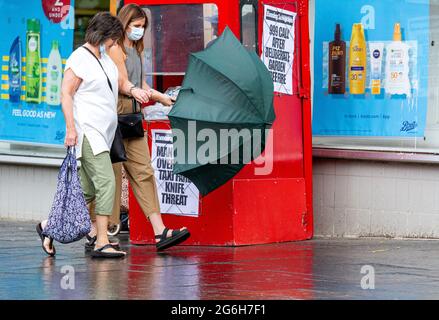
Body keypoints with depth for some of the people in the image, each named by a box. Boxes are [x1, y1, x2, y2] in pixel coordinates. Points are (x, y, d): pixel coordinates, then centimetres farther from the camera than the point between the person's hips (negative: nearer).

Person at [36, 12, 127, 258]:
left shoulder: (105, 58, 17)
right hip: (87, 131, -10)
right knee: (106, 182, -16)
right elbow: (66, 94, -14)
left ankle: (50, 226, 21)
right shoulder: (80, 59, -10)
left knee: (89, 190, 9)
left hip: (104, 132, 10)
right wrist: (71, 128, -20)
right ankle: (101, 243, -15)